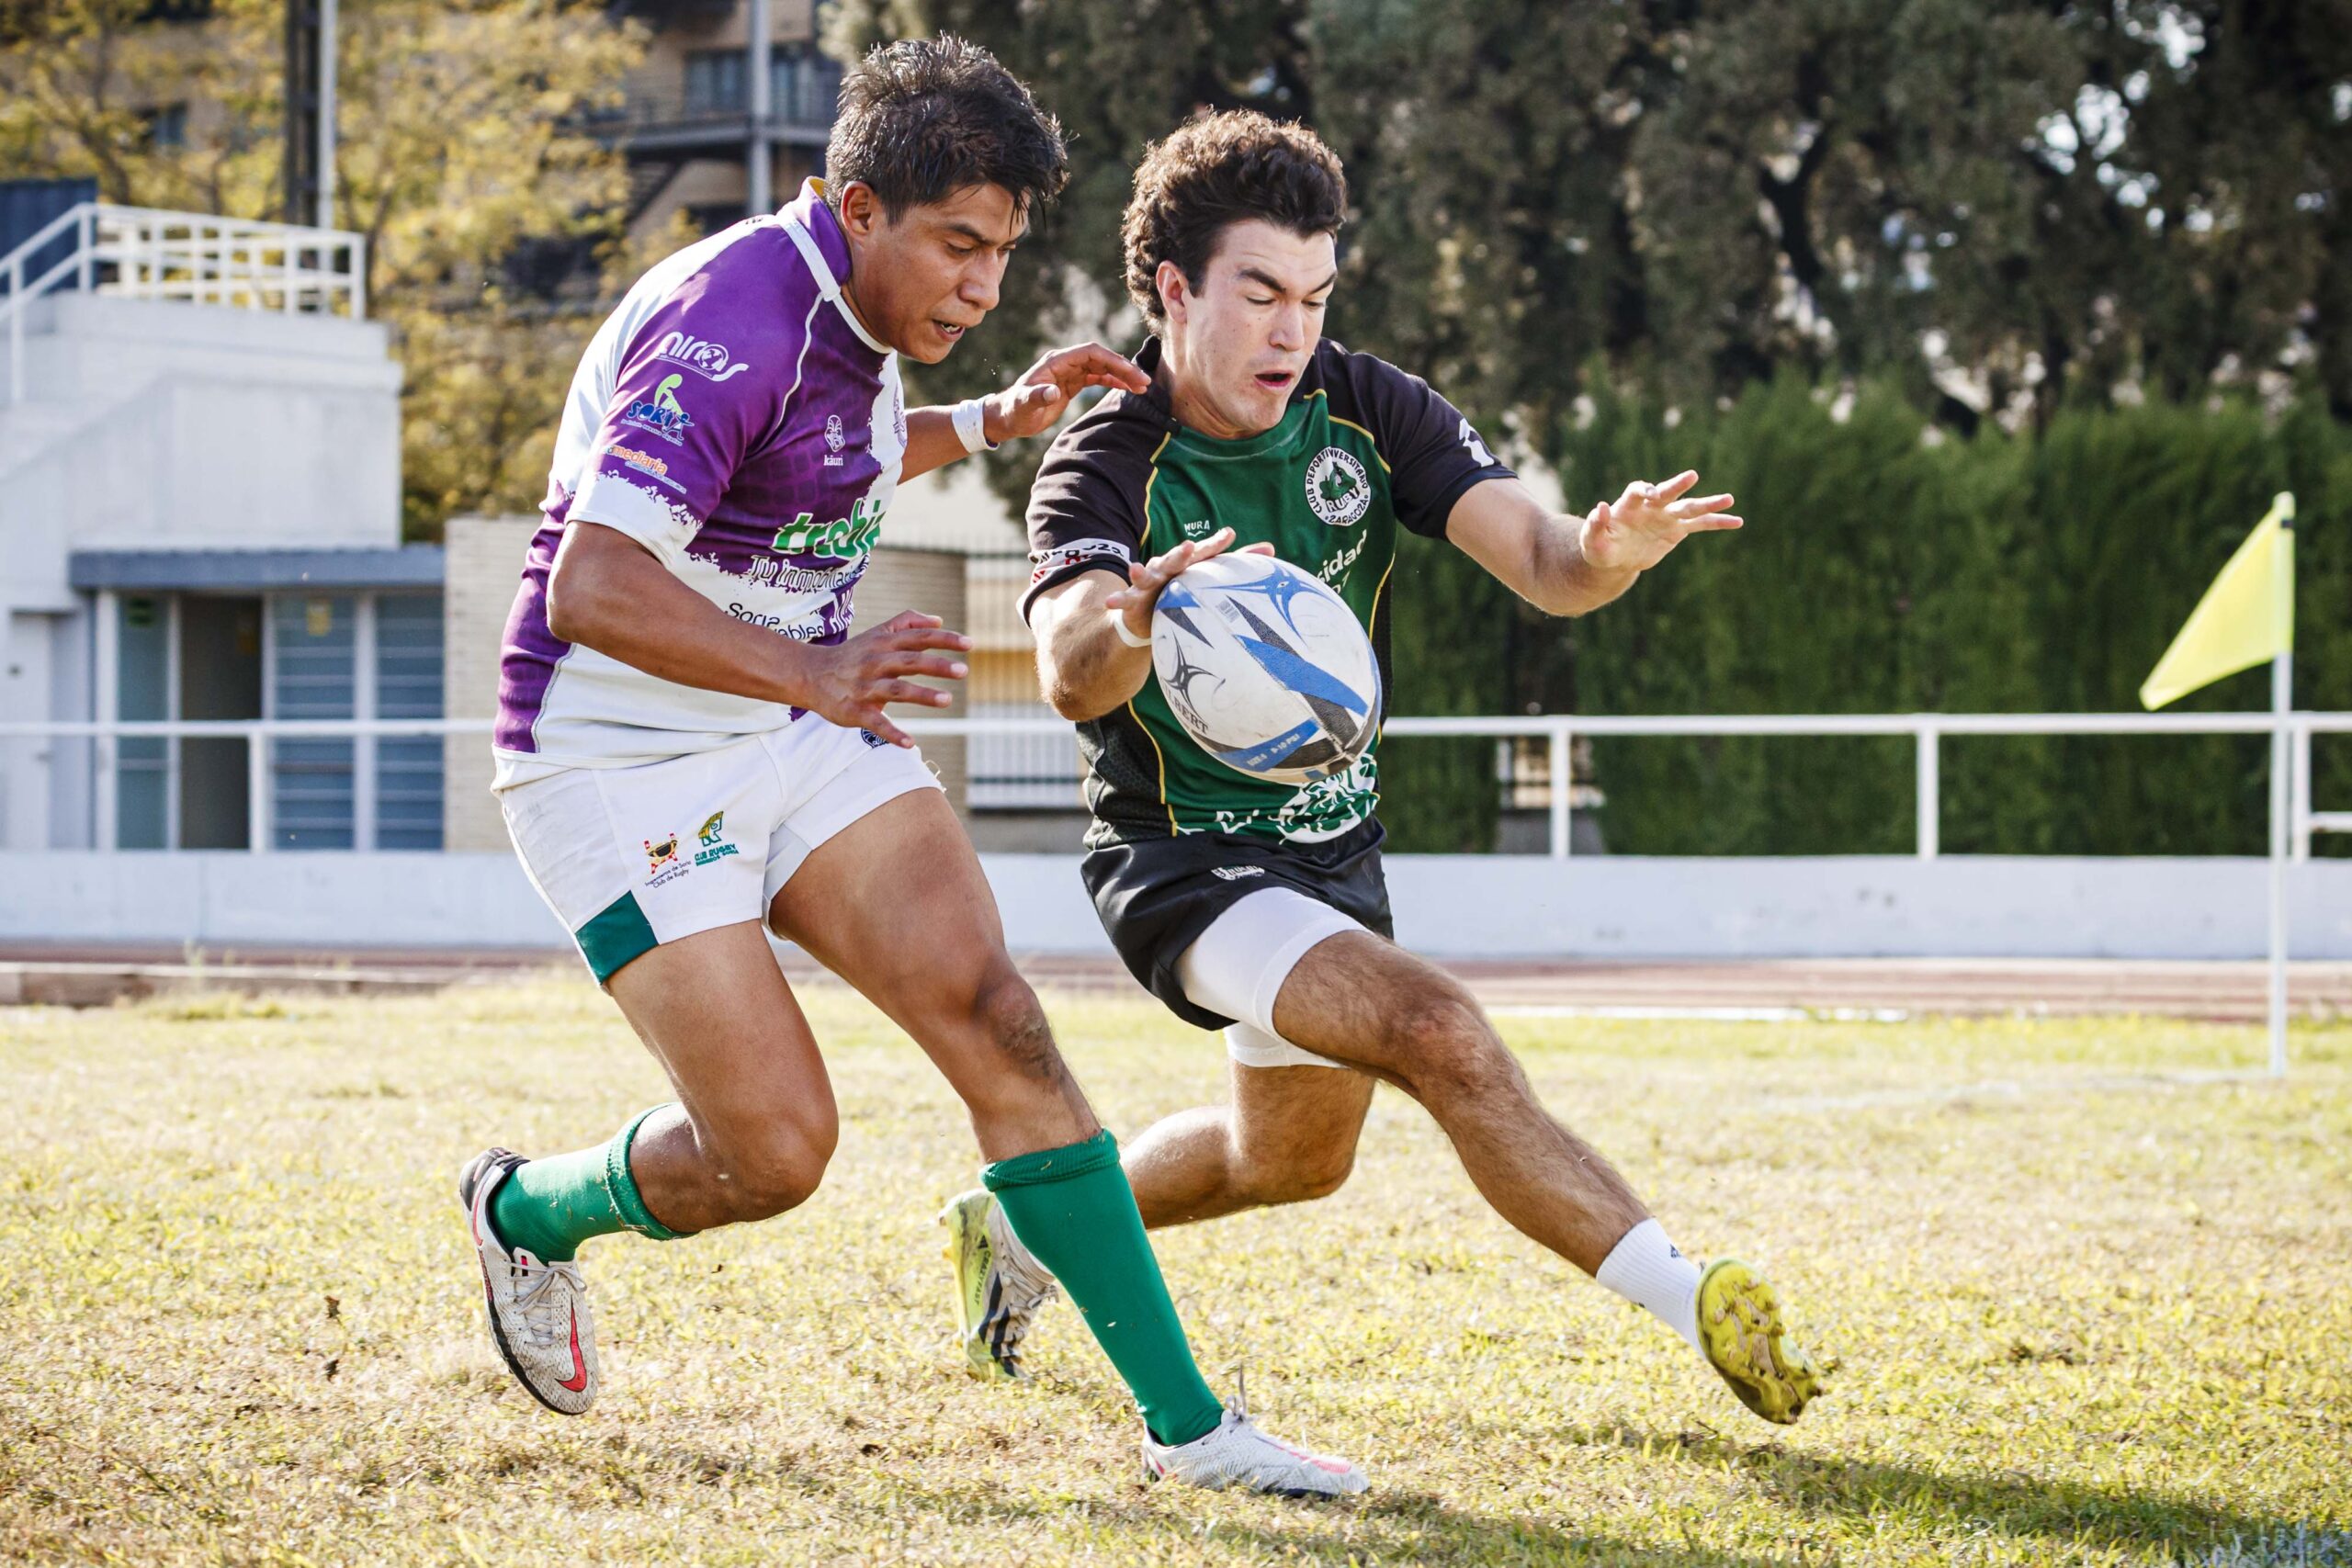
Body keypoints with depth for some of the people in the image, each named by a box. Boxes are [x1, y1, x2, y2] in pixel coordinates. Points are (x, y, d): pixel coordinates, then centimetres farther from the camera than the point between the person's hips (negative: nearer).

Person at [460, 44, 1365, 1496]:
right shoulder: (731, 325, -24)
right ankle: (530, 1210, 21)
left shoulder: (849, 314, 6)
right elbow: (594, 586, -34)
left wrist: (994, 420, 19)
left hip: (796, 728, 8)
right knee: (776, 1148, -12)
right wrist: (822, 679, -45)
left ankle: (1187, 1421, -10)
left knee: (1000, 1022, -9)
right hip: (622, 756, -8)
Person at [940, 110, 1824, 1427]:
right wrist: (1131, 628, -66)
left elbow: (1540, 561, -21)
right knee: (1440, 1031, -29)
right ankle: (1700, 1306, -28)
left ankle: (1029, 1229, 47)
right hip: (1187, 860, -7)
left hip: (1332, 837, 7)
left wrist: (1605, 554, -45)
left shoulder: (1365, 410, -9)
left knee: (1298, 1157, 25)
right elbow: (1069, 674, -42)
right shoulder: (1106, 469, -22)